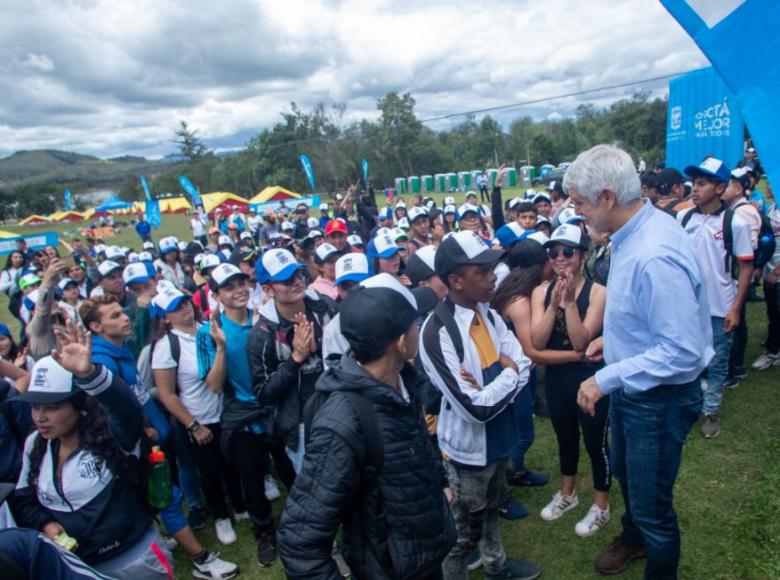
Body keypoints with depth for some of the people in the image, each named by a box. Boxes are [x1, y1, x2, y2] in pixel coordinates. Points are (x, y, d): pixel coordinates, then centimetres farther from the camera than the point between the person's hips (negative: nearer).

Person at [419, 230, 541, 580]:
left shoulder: (488, 314, -5)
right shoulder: (437, 333, -29)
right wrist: (507, 375, -15)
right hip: (468, 447, -7)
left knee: (491, 509, 29)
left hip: (498, 437, 7)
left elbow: (523, 366, -3)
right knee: (464, 531, 14)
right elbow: (476, 408, -29)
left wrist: (493, 386, -21)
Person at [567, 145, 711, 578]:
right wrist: (614, 338, 7)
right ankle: (634, 538, 59)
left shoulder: (655, 257, -34)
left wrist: (606, 379, -27)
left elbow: (683, 352, -32)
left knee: (651, 504, 10)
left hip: (659, 399, -10)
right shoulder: (635, 232, -4)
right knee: (625, 472, 31)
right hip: (631, 389, 10)